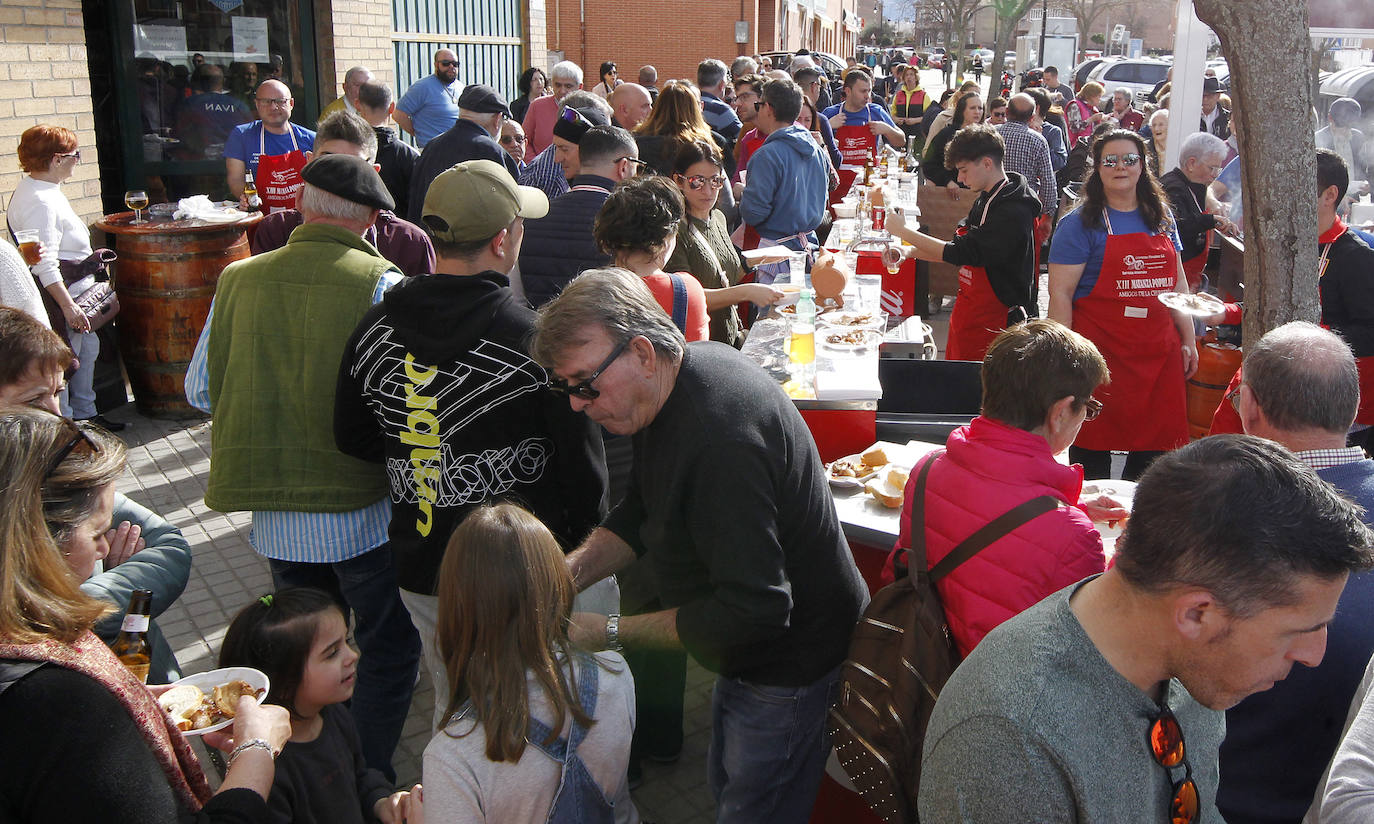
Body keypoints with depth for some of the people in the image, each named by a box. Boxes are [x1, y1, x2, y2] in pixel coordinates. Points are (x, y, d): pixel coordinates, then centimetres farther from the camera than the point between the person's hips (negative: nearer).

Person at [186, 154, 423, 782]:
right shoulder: (380, 284, -13)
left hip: (275, 519, 5)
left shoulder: (238, 279, 0)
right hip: (361, 512, -5)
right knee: (389, 653, 14)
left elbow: (200, 391, 8)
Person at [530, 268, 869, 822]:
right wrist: (571, 571, -8)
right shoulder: (689, 367, -3)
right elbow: (641, 511, 9)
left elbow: (754, 609, -34)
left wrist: (610, 633, -27)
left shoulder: (721, 437, -35)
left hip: (791, 668, -10)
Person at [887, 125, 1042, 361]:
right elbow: (961, 247, 15)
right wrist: (909, 251, 0)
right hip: (968, 317, 9)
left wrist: (903, 231, -16)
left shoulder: (1013, 213, -21)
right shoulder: (986, 200, 10)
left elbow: (961, 253, -23)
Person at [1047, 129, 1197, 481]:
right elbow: (1060, 293, -9)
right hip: (1101, 352, -5)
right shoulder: (1080, 224, -5)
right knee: (1094, 448, 1)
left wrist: (1188, 340, 14)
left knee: (1155, 448, 8)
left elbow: (1178, 285, 19)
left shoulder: (1161, 220, 13)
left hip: (1159, 352, 5)